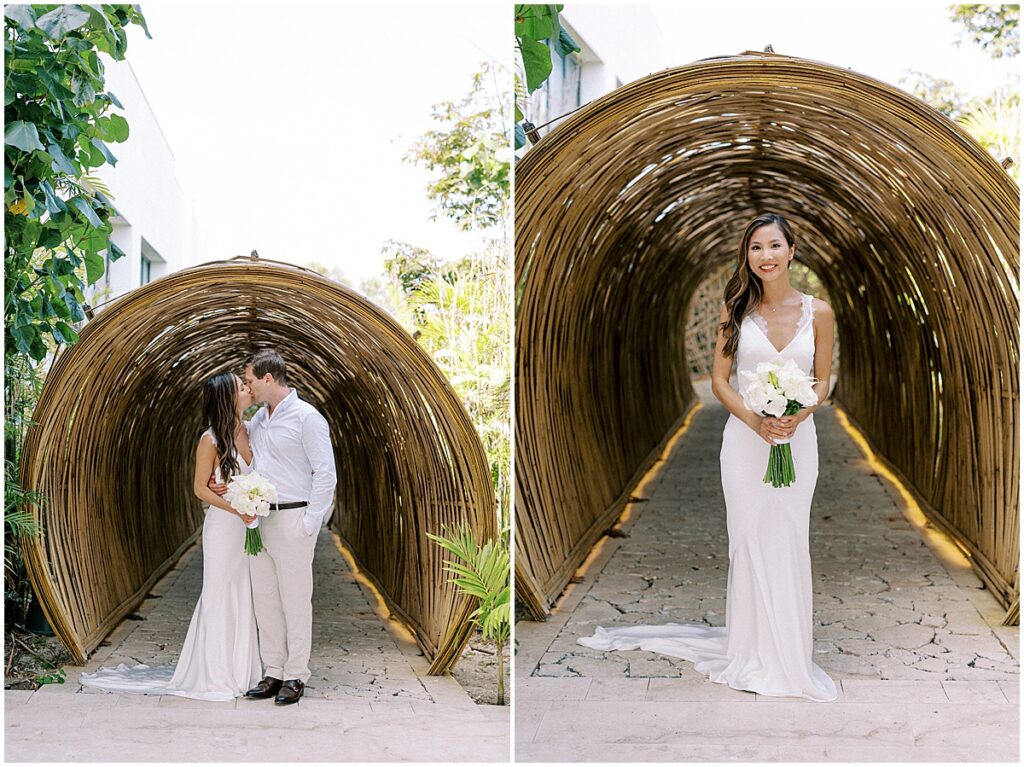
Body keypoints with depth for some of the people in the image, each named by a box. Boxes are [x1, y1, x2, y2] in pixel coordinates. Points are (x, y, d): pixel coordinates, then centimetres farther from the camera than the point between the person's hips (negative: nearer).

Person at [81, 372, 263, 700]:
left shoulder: (250, 432, 5)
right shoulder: (211, 440, -12)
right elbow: (200, 487, -8)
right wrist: (236, 509, -19)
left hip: (250, 525, 6)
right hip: (223, 526, -6)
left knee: (245, 596, 10)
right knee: (219, 596, 1)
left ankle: (240, 669, 19)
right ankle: (214, 674, 10)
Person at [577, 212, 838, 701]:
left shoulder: (817, 312, 2)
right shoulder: (737, 309, 1)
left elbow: (822, 382, 6)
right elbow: (718, 380, 0)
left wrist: (797, 417, -14)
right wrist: (756, 421, -15)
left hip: (798, 439, 1)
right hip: (745, 437, 0)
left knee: (788, 544, 4)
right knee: (749, 542, 2)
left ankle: (787, 654, 15)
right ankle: (752, 653, 13)